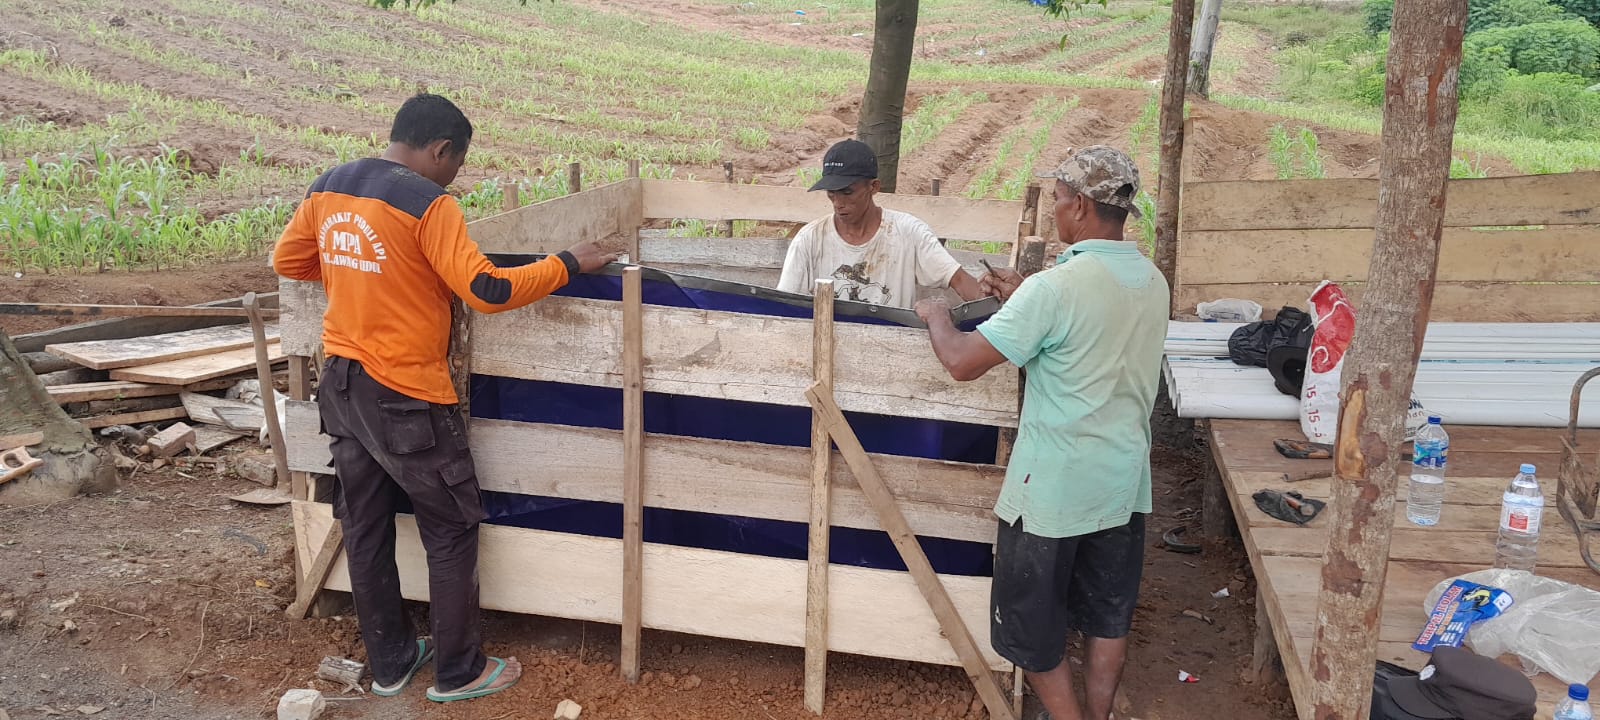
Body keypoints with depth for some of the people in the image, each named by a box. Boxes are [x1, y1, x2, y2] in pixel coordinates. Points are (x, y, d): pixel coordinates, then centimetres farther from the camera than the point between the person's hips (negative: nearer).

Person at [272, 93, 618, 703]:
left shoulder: (328, 188, 5)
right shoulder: (427, 203, -18)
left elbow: (286, 262, 17)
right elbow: (486, 290, -23)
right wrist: (567, 263, -13)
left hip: (342, 385, 8)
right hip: (406, 397, -8)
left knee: (365, 530, 16)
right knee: (452, 534, 8)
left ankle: (390, 662, 30)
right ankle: (459, 672, 18)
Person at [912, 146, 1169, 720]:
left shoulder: (1054, 288, -23)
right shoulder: (1153, 282, 2)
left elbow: (961, 362, -22)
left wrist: (936, 316, -3)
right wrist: (1023, 300, 17)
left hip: (1054, 487, -7)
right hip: (1124, 480, 7)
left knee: (1032, 621, 12)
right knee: (1108, 615, 19)